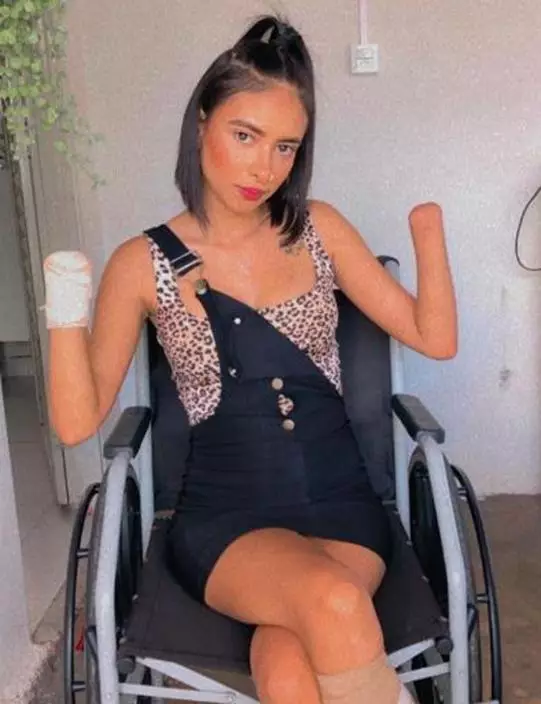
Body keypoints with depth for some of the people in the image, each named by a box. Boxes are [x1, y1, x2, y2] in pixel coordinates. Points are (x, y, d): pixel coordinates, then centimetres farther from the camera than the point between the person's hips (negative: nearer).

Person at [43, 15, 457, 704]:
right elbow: (78, 422, -4)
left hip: (340, 504, 2)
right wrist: (66, 310, -18)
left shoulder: (319, 229, 5)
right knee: (335, 604, -31)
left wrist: (428, 227, -9)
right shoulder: (144, 263, -2)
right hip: (225, 519, -1)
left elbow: (435, 339, 5)